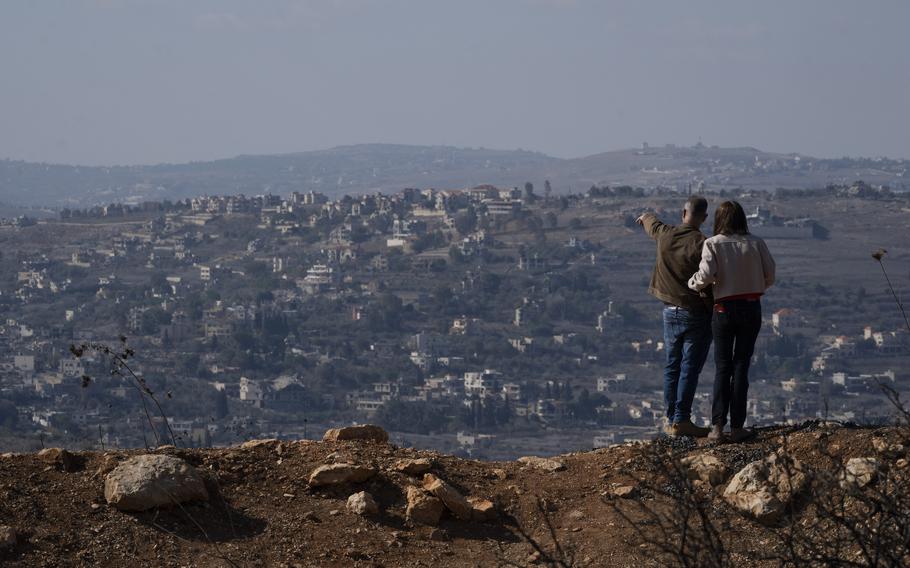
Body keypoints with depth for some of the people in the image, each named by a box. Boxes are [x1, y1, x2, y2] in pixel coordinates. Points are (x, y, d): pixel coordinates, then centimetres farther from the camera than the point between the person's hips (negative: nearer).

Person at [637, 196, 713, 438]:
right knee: (690, 368, -3)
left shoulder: (665, 234, -1)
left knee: (672, 366, 13)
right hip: (696, 313, -6)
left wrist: (646, 218, 48)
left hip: (670, 311, 6)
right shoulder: (701, 244, -19)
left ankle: (671, 420, 17)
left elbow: (652, 225, 25)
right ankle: (681, 420, -6)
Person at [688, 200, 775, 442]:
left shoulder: (712, 244, -7)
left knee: (722, 368, 7)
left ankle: (717, 426, 0)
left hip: (724, 309, -1)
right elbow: (769, 276, 0)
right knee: (741, 366, 6)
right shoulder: (756, 244, -1)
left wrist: (692, 283, 2)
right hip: (751, 308, 1)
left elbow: (706, 275, -18)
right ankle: (737, 427, 5)